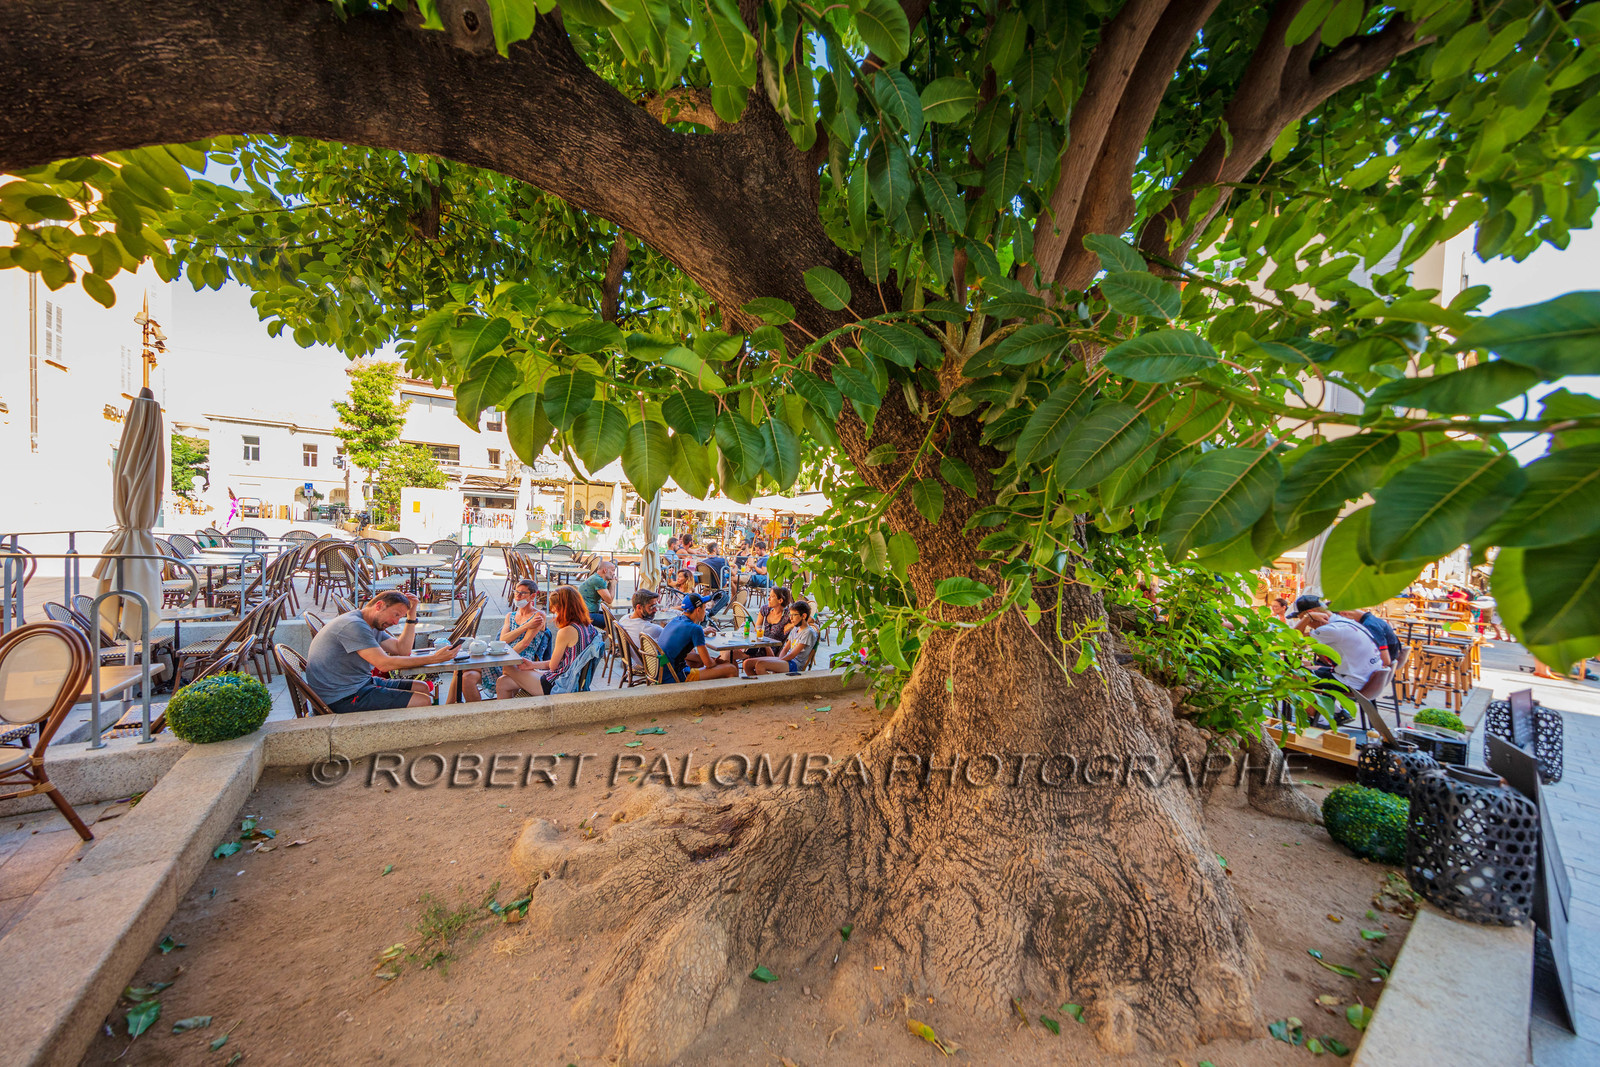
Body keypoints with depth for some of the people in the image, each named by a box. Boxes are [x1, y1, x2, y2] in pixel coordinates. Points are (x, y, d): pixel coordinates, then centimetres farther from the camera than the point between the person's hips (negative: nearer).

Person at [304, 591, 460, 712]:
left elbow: (402, 649, 10)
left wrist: (411, 616, 4)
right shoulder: (353, 625, -22)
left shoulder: (372, 626, 12)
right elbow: (384, 664, -28)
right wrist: (433, 658, -26)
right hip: (344, 698, -11)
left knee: (423, 687, 12)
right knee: (423, 701, -17)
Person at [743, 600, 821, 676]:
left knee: (760, 664, -32)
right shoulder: (795, 629, 18)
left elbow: (792, 655, -14)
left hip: (795, 665, -9)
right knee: (747, 663, -4)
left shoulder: (808, 632, -11)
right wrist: (779, 660, -3)